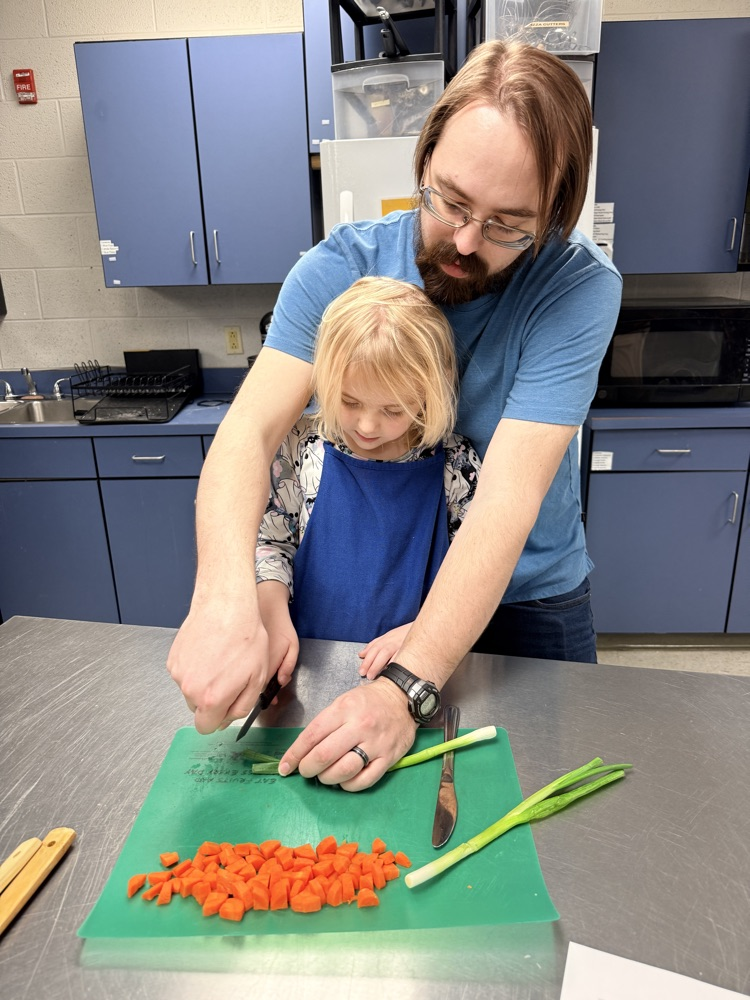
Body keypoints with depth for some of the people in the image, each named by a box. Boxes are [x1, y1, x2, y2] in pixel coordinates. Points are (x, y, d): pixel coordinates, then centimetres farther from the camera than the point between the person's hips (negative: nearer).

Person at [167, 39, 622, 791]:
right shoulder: (340, 268, -18)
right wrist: (224, 597, -46)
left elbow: (507, 501, -32)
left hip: (530, 596, 0)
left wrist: (406, 689, -40)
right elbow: (250, 430, -27)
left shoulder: (581, 289, -25)